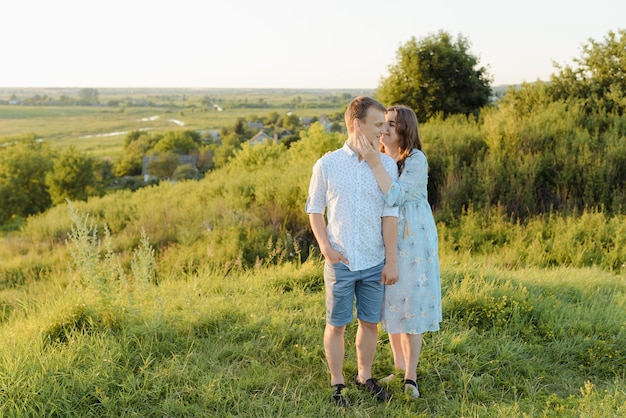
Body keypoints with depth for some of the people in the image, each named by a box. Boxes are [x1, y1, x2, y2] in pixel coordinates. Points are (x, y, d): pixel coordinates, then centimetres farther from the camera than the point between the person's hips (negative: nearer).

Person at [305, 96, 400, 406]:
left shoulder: (386, 165, -1)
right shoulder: (326, 165, -4)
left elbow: (389, 215, -1)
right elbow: (315, 210, 4)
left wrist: (392, 260, -2)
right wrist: (325, 247, -9)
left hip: (374, 263, 2)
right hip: (340, 262, -1)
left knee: (370, 322, 13)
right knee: (336, 325, 8)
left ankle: (365, 377, 33)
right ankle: (337, 385, 23)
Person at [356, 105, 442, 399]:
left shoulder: (416, 160, -14)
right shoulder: (378, 157, 5)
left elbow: (395, 196, -27)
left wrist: (375, 162, -31)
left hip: (412, 241, -6)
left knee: (410, 307, 0)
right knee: (391, 306, 12)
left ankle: (411, 377, 11)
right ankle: (399, 368, 27)